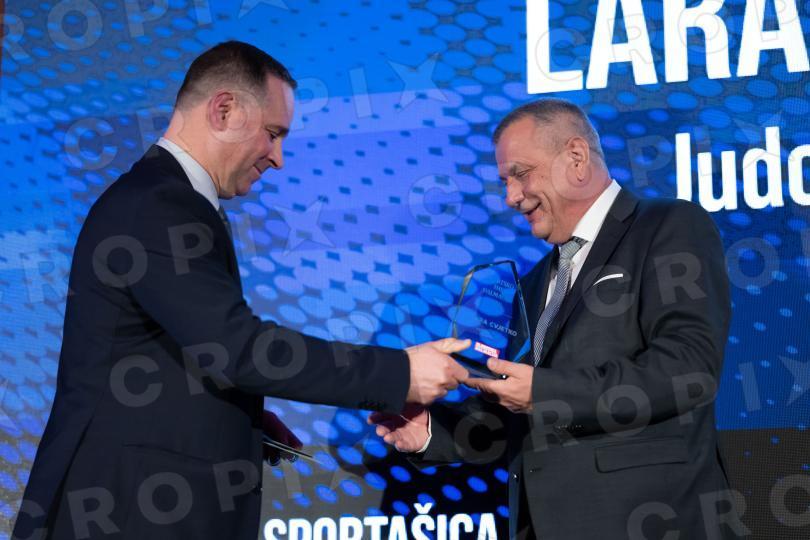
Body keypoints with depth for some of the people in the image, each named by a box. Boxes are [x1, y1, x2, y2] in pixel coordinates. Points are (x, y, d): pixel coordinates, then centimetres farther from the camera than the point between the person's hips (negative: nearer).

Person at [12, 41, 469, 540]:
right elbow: (235, 346, -25)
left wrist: (249, 418, 6)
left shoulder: (155, 200, 15)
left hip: (151, 497, 10)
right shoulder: (161, 208, -17)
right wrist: (401, 373, -21)